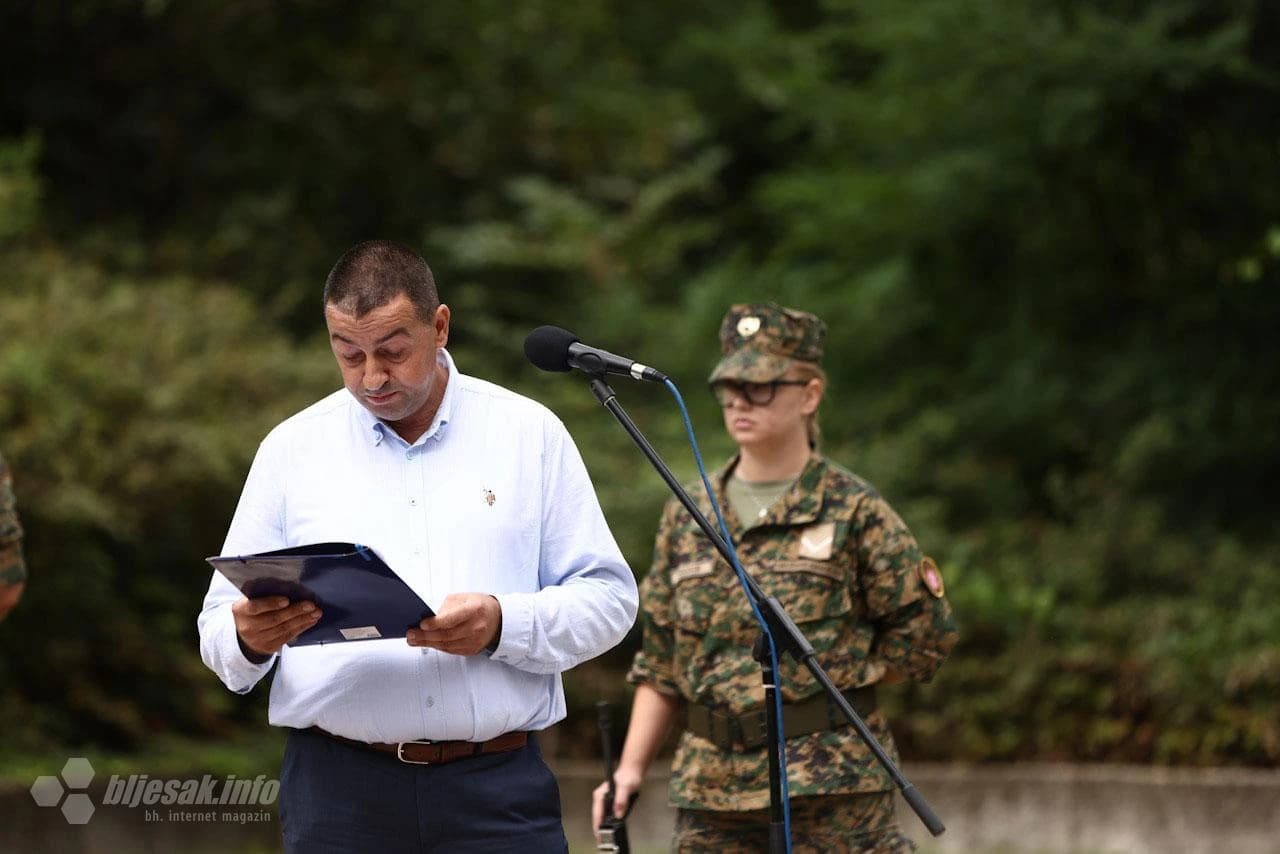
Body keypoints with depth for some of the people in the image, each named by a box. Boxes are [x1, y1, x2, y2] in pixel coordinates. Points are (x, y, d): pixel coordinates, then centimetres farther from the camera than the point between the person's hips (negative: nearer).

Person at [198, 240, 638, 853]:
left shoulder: (530, 435, 8)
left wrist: (503, 626, -14)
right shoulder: (292, 449, 10)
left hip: (496, 786, -1)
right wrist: (249, 638, -16)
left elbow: (607, 597, 5)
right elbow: (221, 631, 9)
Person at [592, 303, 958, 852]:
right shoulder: (686, 519, 12)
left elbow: (924, 635, 2)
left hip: (834, 788, -4)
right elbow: (661, 666, 16)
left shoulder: (854, 512, -1)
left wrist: (831, 681, -4)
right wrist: (630, 767, 7)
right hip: (711, 789, 4)